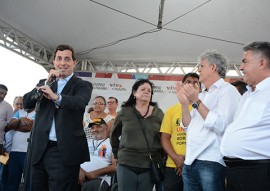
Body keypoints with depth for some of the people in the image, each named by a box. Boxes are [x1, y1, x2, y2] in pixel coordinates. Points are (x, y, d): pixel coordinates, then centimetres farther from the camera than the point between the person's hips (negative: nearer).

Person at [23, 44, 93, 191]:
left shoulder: (83, 85, 2)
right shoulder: (44, 83, 15)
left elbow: (79, 102, -19)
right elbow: (27, 103, 1)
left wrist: (56, 97, -38)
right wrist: (48, 82, -10)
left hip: (64, 150, -4)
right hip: (40, 149, 4)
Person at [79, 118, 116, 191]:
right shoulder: (87, 143, 28)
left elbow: (115, 166, 0)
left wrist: (96, 172, -12)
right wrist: (80, 170, -6)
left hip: (100, 178, -3)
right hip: (81, 175, 3)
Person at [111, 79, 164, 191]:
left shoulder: (158, 113, 5)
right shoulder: (124, 112, 4)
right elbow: (114, 135, 14)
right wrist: (117, 153, 10)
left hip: (149, 166, 1)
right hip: (126, 165, 0)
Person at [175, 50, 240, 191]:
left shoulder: (227, 90, -3)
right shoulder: (202, 95, 19)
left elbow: (221, 126, -18)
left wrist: (196, 101, -15)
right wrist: (184, 103, 4)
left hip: (211, 162, -7)